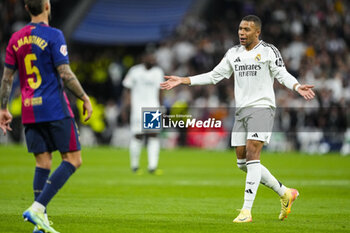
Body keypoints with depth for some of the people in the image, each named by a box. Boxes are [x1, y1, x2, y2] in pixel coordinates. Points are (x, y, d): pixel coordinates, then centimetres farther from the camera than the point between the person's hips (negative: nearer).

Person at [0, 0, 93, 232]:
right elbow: (65, 74, -13)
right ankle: (37, 208, -14)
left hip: (30, 112, 6)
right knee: (73, 160, 0)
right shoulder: (53, 36, -8)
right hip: (55, 109, -6)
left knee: (43, 163, 10)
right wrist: (85, 98, -3)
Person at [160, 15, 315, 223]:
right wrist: (183, 80, 14)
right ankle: (285, 194, 21)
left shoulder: (269, 51, -4)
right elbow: (214, 76, 18)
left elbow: (282, 74, -10)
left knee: (252, 156, -18)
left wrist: (298, 87, -31)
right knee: (243, 163, 6)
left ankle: (247, 211, -19)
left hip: (262, 108, -7)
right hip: (242, 111, 7)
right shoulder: (234, 53, 14)